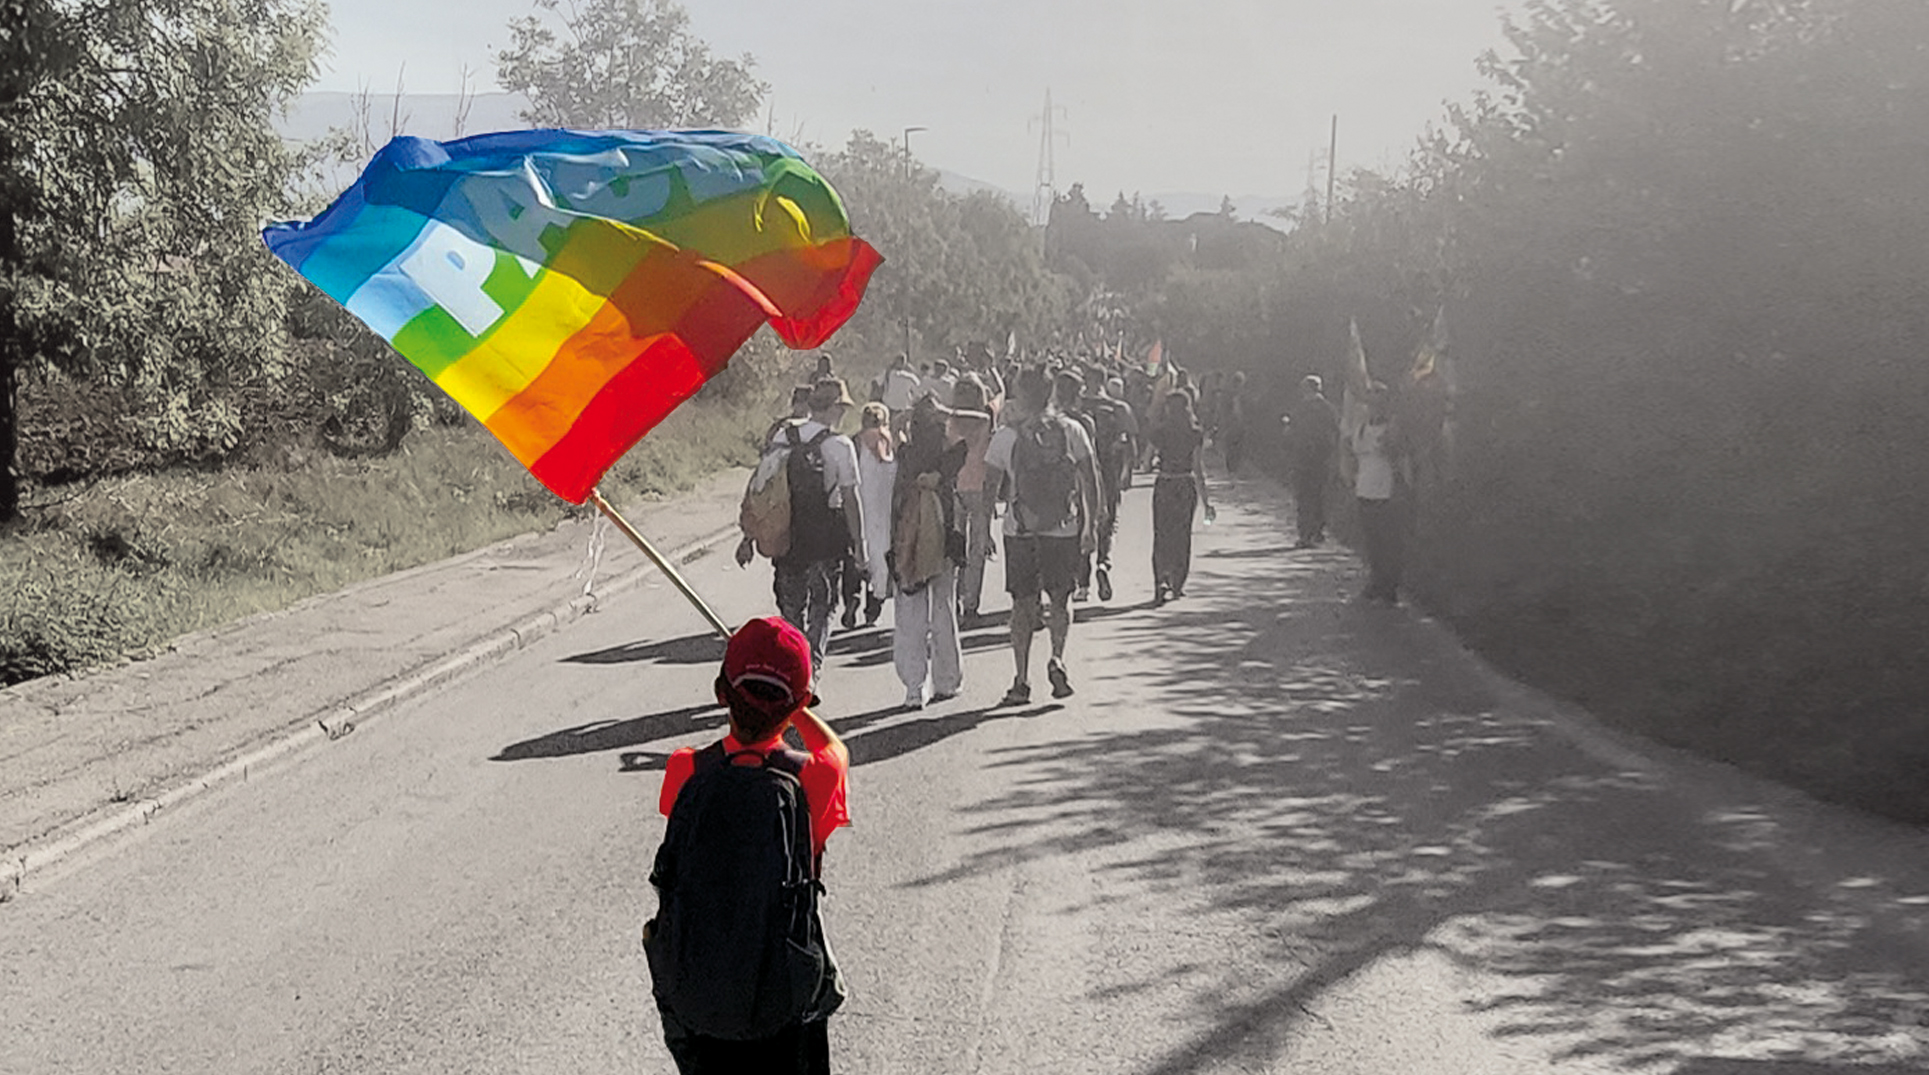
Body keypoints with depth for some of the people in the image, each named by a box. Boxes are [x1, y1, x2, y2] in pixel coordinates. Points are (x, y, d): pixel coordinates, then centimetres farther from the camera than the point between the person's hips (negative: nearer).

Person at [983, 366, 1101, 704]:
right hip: (1064, 529, 1)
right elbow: (1090, 480, 0)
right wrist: (1091, 525, 7)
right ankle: (1058, 658, -7)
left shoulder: (1006, 436, -3)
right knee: (1061, 599, 15)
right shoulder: (1071, 430, 0)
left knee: (1023, 603, 7)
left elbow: (989, 486, -1)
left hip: (1020, 530, -1)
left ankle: (1022, 680, 4)